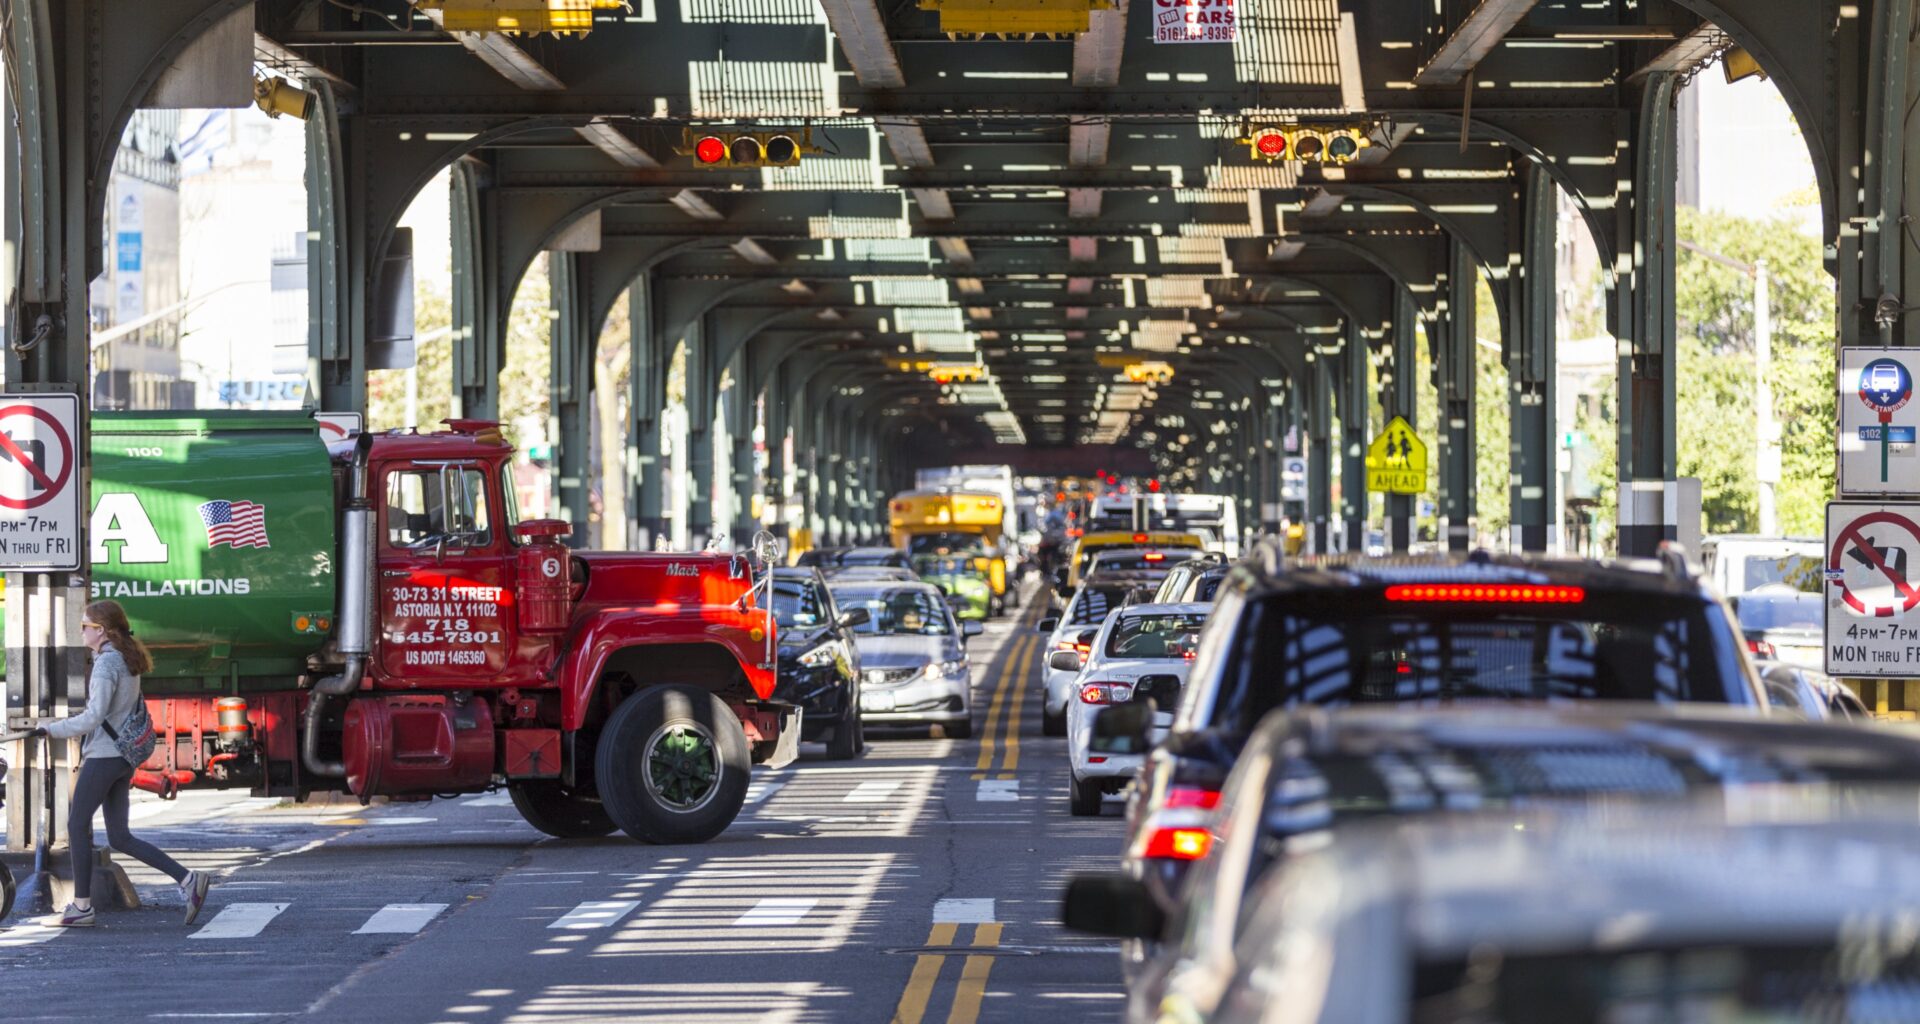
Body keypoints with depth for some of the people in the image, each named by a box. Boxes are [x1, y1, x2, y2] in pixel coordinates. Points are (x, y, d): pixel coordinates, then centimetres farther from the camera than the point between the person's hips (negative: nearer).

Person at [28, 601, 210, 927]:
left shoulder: (106, 664, -14)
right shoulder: (128, 661, 15)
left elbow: (94, 717, -21)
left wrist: (51, 729, -13)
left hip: (103, 756, -9)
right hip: (123, 758, 9)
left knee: (77, 826, 3)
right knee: (119, 838, 8)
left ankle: (81, 906, 7)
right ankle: (187, 879, -2)